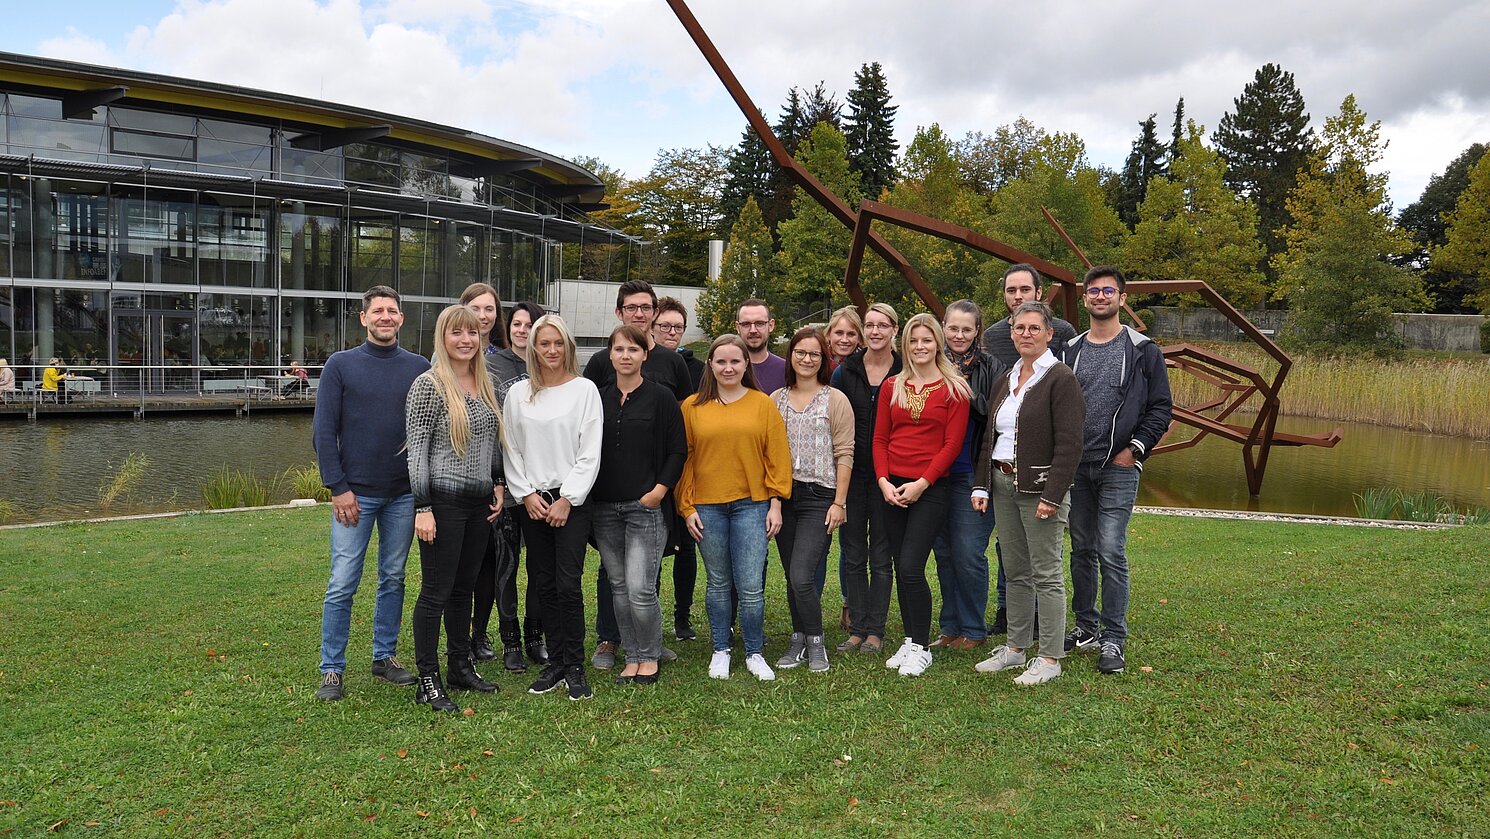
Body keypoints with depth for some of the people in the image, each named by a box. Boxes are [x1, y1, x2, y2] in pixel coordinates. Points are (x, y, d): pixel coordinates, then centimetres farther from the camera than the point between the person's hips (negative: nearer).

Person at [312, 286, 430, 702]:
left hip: (404, 495, 2)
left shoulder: (419, 368, 4)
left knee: (393, 580, 12)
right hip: (355, 494, -2)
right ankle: (332, 669, 12)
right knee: (342, 584, 0)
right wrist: (338, 487, -9)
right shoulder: (341, 364, -1)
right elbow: (323, 431, -3)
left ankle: (385, 656, 25)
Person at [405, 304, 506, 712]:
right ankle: (427, 681, 10)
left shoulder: (486, 384, 10)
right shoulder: (428, 385, -10)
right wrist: (423, 507, -16)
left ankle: (460, 666, 28)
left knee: (464, 587, 16)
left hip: (480, 502, 7)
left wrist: (498, 486, 12)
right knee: (436, 591, 0)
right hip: (444, 501, -7)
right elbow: (416, 449, -12)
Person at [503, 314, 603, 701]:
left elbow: (590, 453, -5)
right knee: (543, 585, 7)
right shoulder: (518, 393, 7)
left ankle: (575, 668, 2)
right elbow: (510, 450, 8)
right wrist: (526, 494, -2)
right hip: (532, 502, 4)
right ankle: (555, 663, 18)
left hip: (572, 500, -3)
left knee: (568, 585, -8)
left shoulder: (585, 389, -2)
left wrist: (567, 499, -9)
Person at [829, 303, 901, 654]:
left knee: (881, 557, 6)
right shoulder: (845, 371, 4)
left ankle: (875, 630, 14)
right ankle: (856, 628, 16)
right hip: (851, 473, 2)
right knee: (852, 556, 7)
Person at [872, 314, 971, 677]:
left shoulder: (954, 388, -1)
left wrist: (921, 483, -13)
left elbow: (952, 443, -6)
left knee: (911, 568, -10)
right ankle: (910, 641, 20)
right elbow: (880, 438, 9)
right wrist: (884, 481, -4)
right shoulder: (892, 386, 11)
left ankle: (922, 648, 5)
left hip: (930, 489, -4)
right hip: (891, 488, 4)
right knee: (900, 569, 8)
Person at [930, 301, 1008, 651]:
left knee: (968, 554, -4)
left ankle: (973, 631, 12)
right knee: (943, 552, 11)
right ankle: (950, 628, 23)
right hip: (935, 473, 5)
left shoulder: (991, 368, -2)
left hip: (973, 474, -4)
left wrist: (968, 394, -19)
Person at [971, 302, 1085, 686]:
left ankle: (1050, 658, 8)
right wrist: (982, 484, 9)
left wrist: (1052, 495, -20)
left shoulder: (1060, 379, -9)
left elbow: (1069, 444, -15)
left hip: (1039, 486, -7)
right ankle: (1016, 647, 25)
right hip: (1003, 484, 8)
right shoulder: (1004, 380, 15)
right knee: (1015, 572, 14)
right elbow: (989, 436, 17)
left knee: (1046, 574, -1)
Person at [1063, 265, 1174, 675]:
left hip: (1118, 468, -4)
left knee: (1111, 552, -7)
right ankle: (1086, 626, 23)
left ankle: (1114, 639, 3)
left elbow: (1161, 407, 0)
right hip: (1075, 468, 4)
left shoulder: (1142, 350, 0)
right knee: (1082, 550, 11)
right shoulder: (1071, 350, 11)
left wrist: (1135, 448, -8)